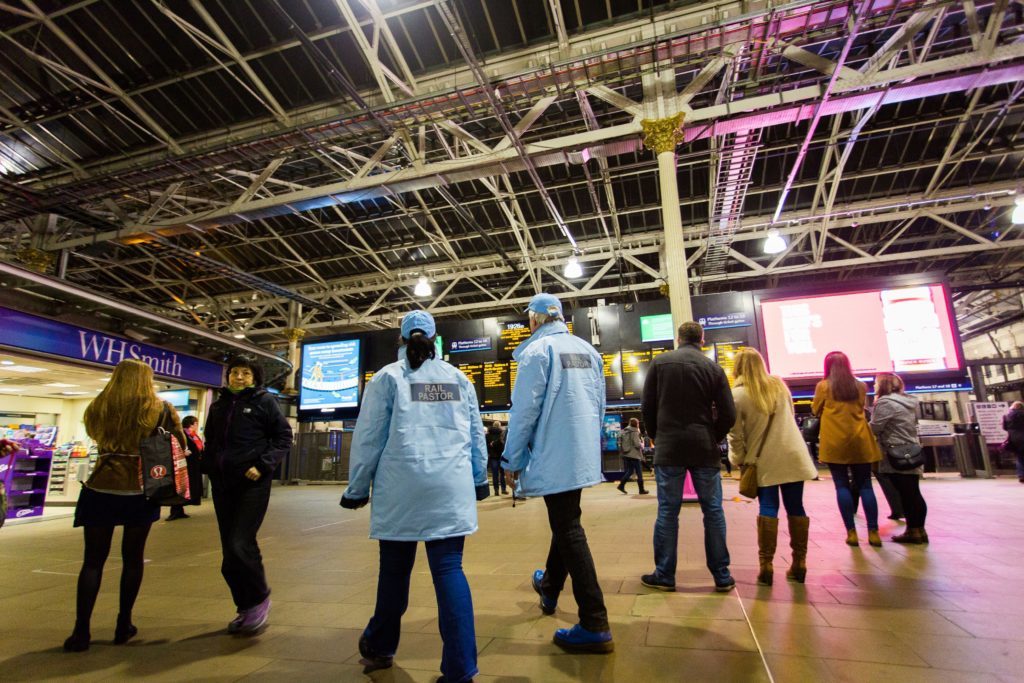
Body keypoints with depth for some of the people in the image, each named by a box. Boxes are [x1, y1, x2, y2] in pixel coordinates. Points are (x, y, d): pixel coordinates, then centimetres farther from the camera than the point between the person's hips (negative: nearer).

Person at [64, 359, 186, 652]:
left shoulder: (99, 407, 3)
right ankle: (124, 625, 19)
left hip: (101, 488, 2)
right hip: (141, 490, -1)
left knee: (93, 559, 10)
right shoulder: (161, 409, -5)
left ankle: (81, 631, 9)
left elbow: (95, 437, 17)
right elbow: (180, 446, -1)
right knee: (133, 557, 11)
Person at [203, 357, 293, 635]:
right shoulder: (218, 405, 14)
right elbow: (210, 441, 23)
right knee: (229, 550, 10)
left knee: (241, 544, -13)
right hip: (222, 484, 6)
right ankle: (246, 608, 25)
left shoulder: (264, 401, -2)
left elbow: (283, 437, -5)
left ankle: (259, 599, 10)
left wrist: (262, 466, -15)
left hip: (252, 483, -6)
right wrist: (208, 466, 7)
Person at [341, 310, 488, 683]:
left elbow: (369, 437, 1)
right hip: (451, 487, 2)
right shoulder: (458, 378, 11)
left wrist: (357, 488, 10)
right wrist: (479, 479, 24)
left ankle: (380, 647, 37)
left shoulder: (388, 377, 2)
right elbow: (476, 433, 14)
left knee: (395, 569, 15)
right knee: (449, 569, 3)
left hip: (402, 487, -1)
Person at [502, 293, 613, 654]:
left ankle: (595, 626, 2)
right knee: (565, 522, 22)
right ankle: (549, 587, 42)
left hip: (554, 457, -8)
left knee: (568, 530, -2)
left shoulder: (538, 350, -11)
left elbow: (525, 409, -14)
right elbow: (599, 403, 14)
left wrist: (512, 459, -5)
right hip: (583, 454, 8)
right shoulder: (588, 350, 9)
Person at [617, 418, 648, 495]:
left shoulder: (623, 432, 9)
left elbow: (620, 443, 12)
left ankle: (621, 485, 1)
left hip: (625, 455, 7)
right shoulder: (634, 432, -13)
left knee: (629, 471, 14)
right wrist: (642, 445, 2)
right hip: (634, 455, -7)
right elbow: (637, 444, -17)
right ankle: (642, 490, 10)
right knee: (639, 473, 4)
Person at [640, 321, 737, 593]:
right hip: (704, 449, 1)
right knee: (713, 510, 11)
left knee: (667, 511, 5)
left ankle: (664, 575, 12)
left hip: (668, 448, -1)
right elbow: (728, 415, 0)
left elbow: (647, 408, 0)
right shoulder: (714, 368, 2)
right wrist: (712, 439, 15)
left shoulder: (660, 363, 0)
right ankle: (722, 576, 19)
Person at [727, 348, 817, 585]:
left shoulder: (737, 395, -9)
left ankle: (766, 565, 2)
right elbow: (789, 418, 17)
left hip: (764, 460, -4)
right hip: (793, 455, 4)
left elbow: (735, 434, -7)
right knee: (795, 506, 8)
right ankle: (799, 564, 16)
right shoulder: (779, 384, 7)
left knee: (768, 508, 2)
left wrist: (740, 460, 5)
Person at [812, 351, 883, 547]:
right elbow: (861, 408, 20)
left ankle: (852, 532, 1)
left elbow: (816, 410, 7)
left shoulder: (823, 386, -3)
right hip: (860, 441, 3)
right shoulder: (860, 386, 7)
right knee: (865, 485, 7)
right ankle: (873, 532, 7)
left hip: (835, 442, -3)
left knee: (842, 486, 1)